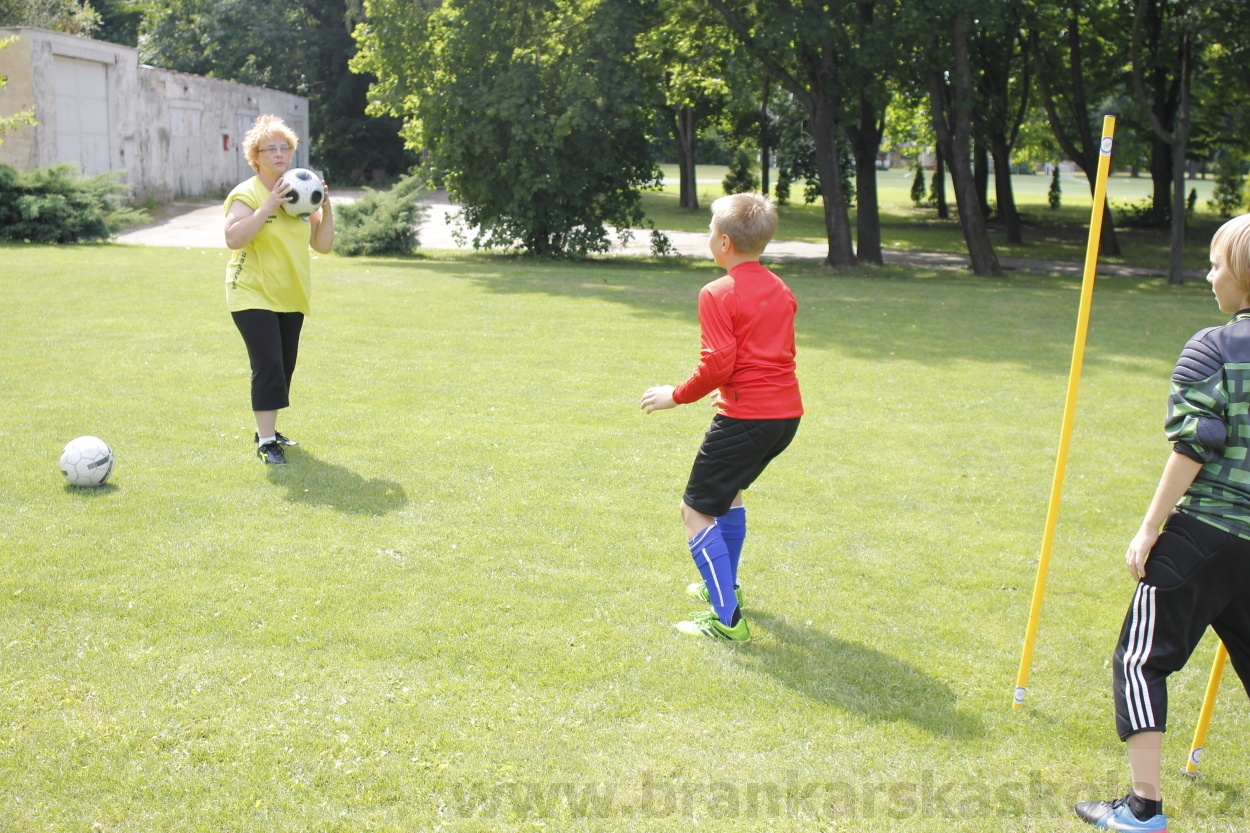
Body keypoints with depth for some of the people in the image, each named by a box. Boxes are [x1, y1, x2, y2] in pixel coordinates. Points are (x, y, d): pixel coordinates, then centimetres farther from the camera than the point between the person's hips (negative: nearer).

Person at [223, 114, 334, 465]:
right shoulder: (246, 194, -9)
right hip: (253, 295, -6)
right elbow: (233, 238, -24)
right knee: (269, 365, -14)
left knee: (285, 366, 12)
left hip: (290, 297, 6)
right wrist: (270, 206, -27)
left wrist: (326, 208, -7)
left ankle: (268, 430, 28)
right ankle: (266, 442, -8)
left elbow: (323, 245, 7)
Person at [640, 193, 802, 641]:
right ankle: (725, 585, 42)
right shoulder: (781, 290, 12)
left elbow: (717, 364, -19)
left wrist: (676, 395, -5)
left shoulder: (718, 294, -12)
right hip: (786, 412, 9)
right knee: (730, 488, 30)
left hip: (745, 417, -9)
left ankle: (727, 619, -3)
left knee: (696, 510, 0)